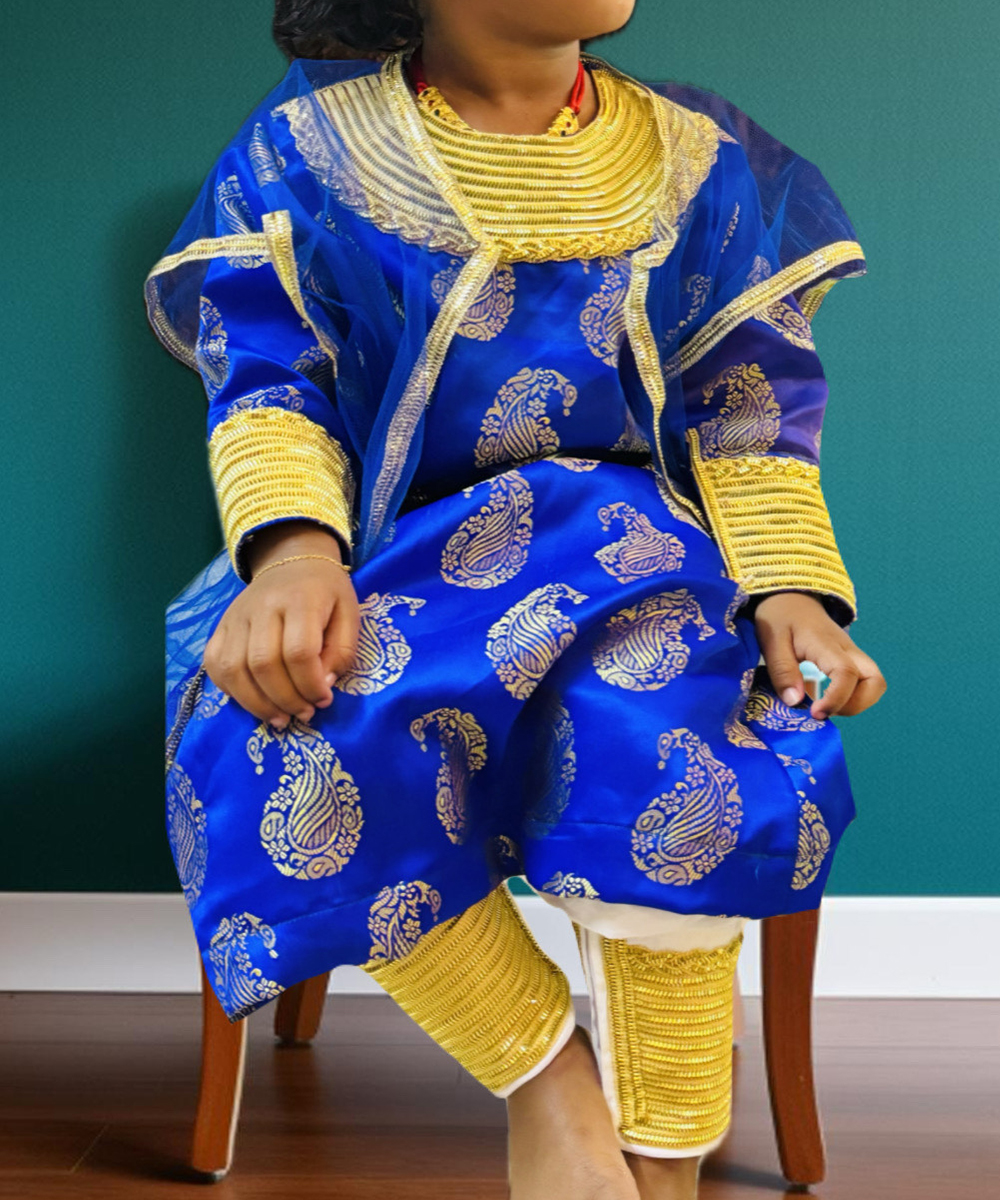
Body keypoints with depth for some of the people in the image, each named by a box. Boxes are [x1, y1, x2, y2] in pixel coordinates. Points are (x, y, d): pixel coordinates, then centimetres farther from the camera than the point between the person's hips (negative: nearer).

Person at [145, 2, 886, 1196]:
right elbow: (268, 379, -2)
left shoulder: (700, 163, 10)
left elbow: (749, 407, 7)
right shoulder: (305, 147, 6)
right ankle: (543, 1071, -14)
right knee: (313, 738, -34)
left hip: (634, 531, 1)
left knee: (666, 737, -34)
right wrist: (292, 546, -24)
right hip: (390, 549, 0)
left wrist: (789, 587, -12)